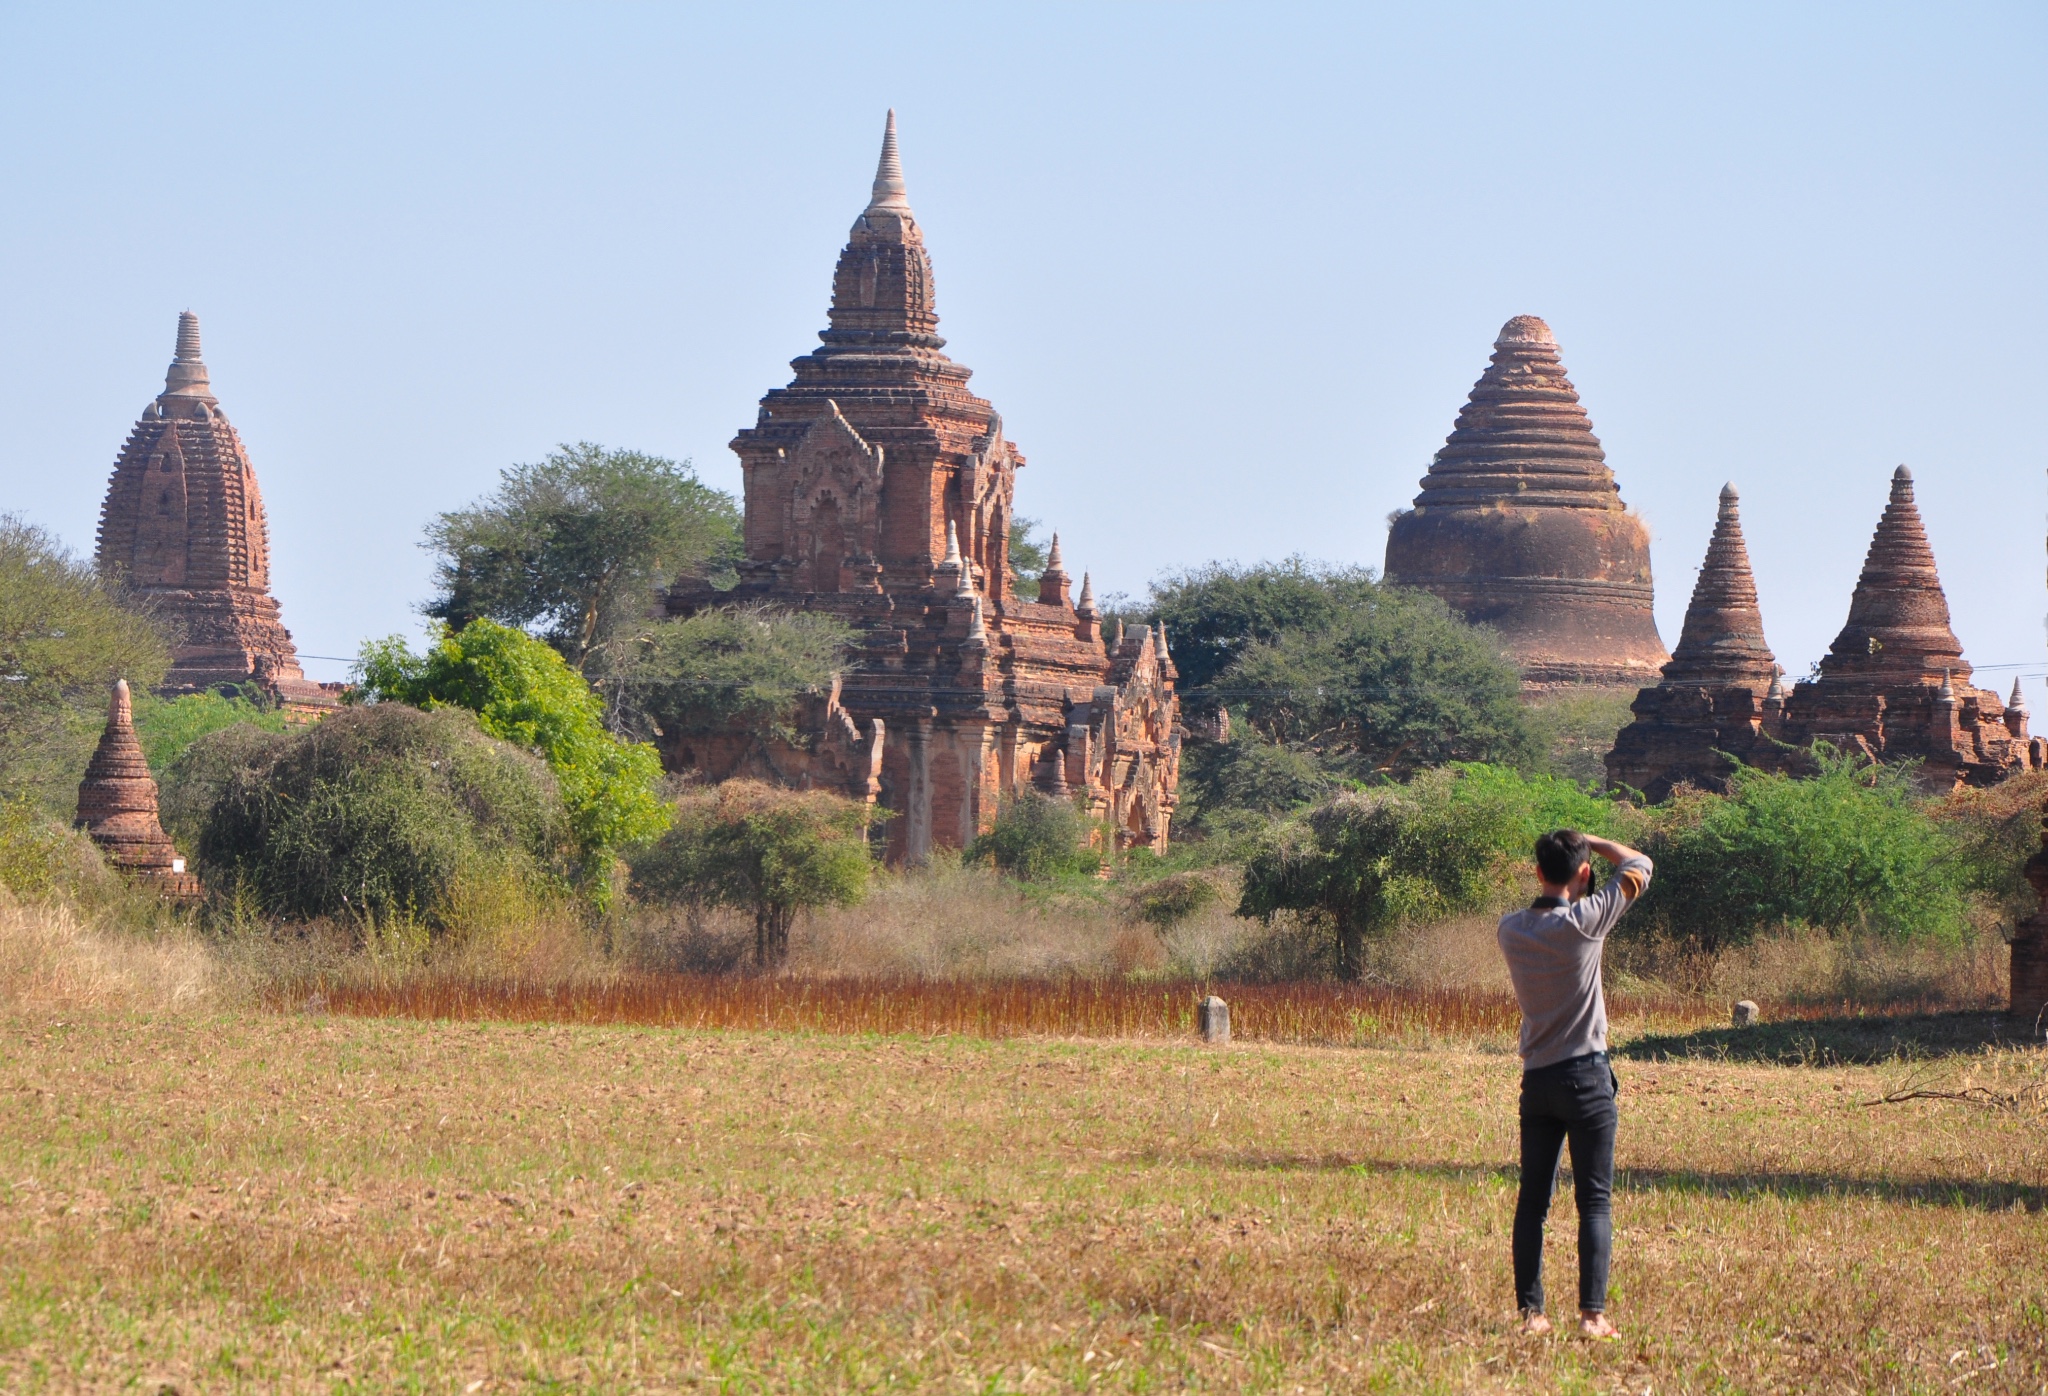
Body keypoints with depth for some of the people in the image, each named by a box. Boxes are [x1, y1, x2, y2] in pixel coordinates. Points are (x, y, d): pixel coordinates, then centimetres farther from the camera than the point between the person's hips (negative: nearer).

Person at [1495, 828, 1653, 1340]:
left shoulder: (1511, 930, 1)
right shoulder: (1583, 921, -12)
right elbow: (1638, 865, 0)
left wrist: (1557, 859, 16)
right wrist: (1591, 843, 13)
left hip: (1536, 1080, 5)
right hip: (1585, 1076, -5)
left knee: (1532, 1200, 8)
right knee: (1595, 1200, -2)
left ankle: (1530, 1311, 4)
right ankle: (1592, 1312, -9)